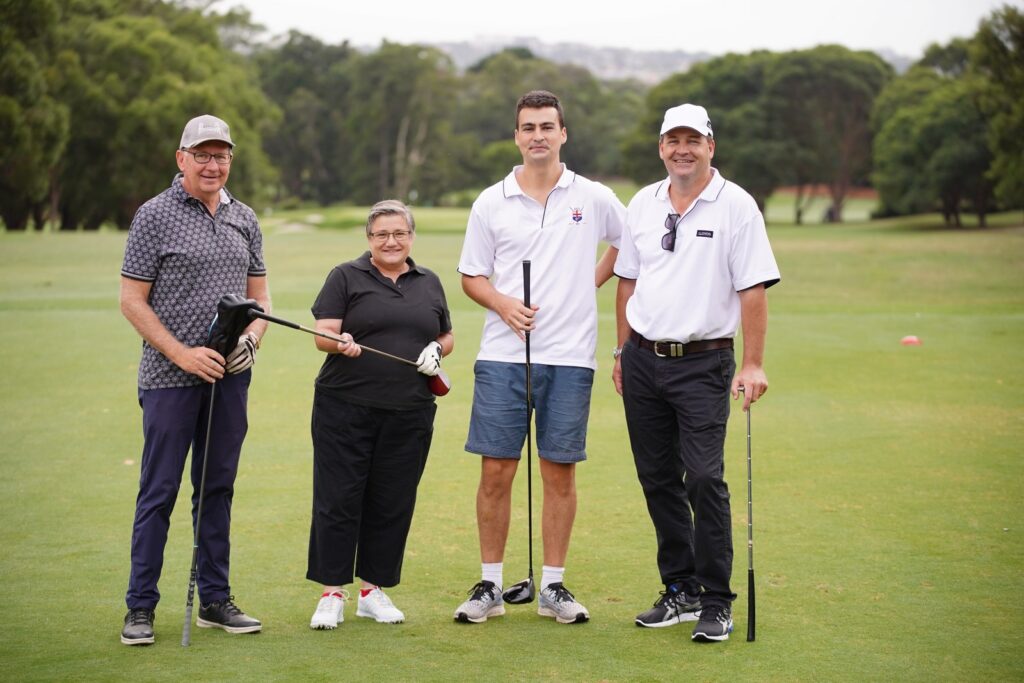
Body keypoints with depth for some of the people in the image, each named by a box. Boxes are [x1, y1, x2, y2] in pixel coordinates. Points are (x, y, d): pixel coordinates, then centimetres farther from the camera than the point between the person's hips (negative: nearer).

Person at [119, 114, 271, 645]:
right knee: (158, 491, -2)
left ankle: (215, 600, 18)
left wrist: (252, 337, -3)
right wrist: (183, 354, -14)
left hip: (230, 377, 5)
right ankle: (140, 607, 5)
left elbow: (258, 293, 17)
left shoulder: (244, 219, 12)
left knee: (218, 489, 10)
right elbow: (132, 300, -7)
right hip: (170, 378, -5)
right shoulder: (154, 216, -4)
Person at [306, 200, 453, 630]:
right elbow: (323, 334, -5)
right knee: (337, 499, -2)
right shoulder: (346, 277, 3)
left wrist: (436, 351, 0)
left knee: (393, 504, 6)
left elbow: (446, 337, 22)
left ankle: (374, 590, 17)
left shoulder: (429, 283, 15)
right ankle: (332, 593, 6)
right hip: (345, 410, -3)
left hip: (409, 413, 3)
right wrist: (340, 343, -27)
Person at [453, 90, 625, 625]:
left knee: (560, 473, 4)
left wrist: (594, 280, 8)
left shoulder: (594, 199, 4)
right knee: (495, 471, 0)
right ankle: (490, 585, 11)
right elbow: (471, 276, 9)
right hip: (502, 355, 0)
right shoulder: (491, 203, 5)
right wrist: (502, 302, -10)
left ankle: (553, 586, 13)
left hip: (570, 357, 0)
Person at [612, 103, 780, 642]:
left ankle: (717, 603, -2)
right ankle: (680, 591, 20)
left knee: (704, 479, -11)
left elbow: (753, 289, -9)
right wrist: (623, 352, 14)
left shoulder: (736, 205, -5)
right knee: (657, 479, 9)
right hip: (643, 360, 5)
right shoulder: (642, 205, 10)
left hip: (703, 362, -5)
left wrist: (753, 365, -15)